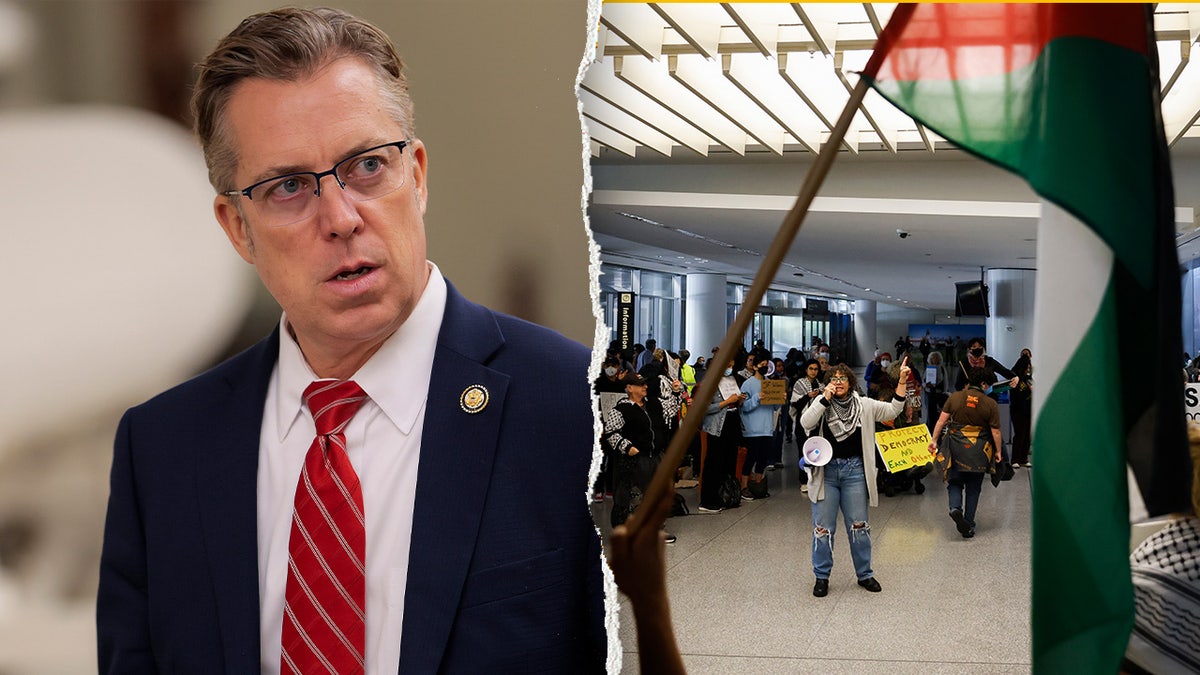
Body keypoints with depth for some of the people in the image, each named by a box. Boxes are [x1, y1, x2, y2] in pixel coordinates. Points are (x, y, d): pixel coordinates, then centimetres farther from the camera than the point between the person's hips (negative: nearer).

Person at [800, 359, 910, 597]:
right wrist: (825, 398, -20)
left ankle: (864, 574, 22)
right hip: (825, 470, -1)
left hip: (854, 470, 1)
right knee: (823, 527, 4)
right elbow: (805, 423, -15)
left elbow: (892, 410, -4)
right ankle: (821, 577, 16)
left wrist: (902, 382, -14)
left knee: (859, 526, 8)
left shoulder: (864, 405, 3)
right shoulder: (821, 404, 0)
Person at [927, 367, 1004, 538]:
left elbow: (941, 420, -3)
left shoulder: (954, 397, -3)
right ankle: (968, 526, 12)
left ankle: (955, 507, -14)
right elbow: (995, 432, -6)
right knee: (973, 488, 11)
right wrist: (998, 451, 6)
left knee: (955, 482, 15)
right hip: (978, 453, -1)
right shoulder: (991, 404, -8)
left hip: (957, 448, 1)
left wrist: (934, 440, 6)